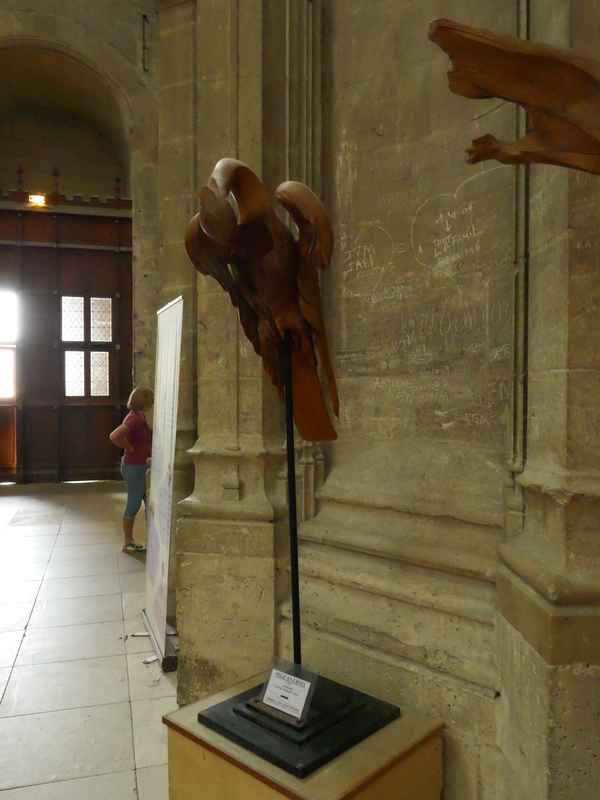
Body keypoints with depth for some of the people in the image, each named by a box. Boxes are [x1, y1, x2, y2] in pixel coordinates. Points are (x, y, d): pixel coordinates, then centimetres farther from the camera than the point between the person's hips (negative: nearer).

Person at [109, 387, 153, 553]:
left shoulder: (139, 416, 8)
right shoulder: (135, 419, -21)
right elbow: (114, 436, -33)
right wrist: (130, 448, -19)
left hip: (141, 466, 10)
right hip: (134, 467, -10)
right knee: (134, 505, 3)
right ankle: (128, 543, 17)